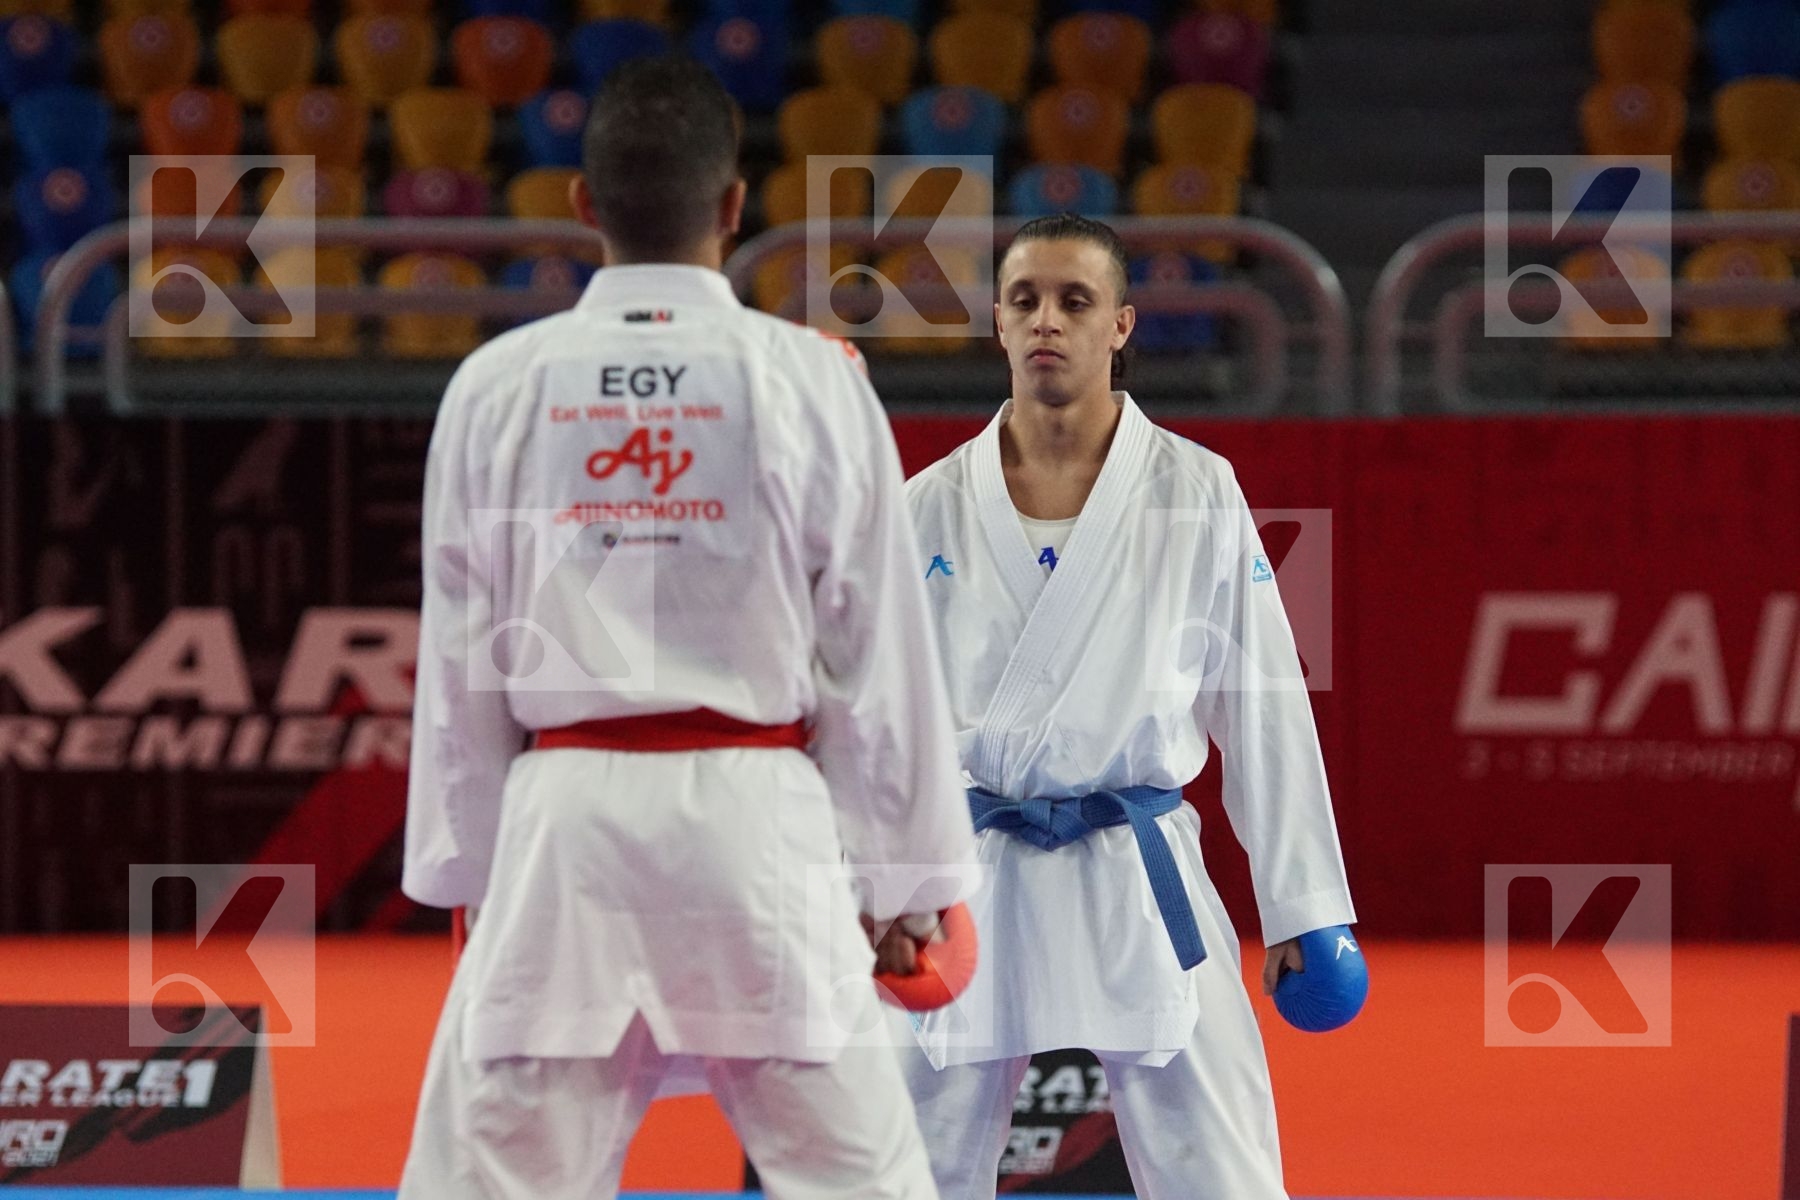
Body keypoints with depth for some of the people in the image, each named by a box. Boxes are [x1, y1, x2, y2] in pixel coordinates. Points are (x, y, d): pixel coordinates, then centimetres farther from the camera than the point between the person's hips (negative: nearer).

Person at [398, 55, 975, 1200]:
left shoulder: (498, 387, 2)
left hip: (566, 814, 1)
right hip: (753, 813, -1)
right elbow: (877, 646, 2)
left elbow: (462, 658, 6)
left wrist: (472, 873, 16)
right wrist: (900, 878, 10)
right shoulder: (812, 382, -2)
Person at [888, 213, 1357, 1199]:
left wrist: (1303, 912, 2)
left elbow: (1262, 708, 3)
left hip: (1139, 885, -2)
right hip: (970, 889, 2)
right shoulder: (931, 508, 4)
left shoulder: (1197, 494, 0)